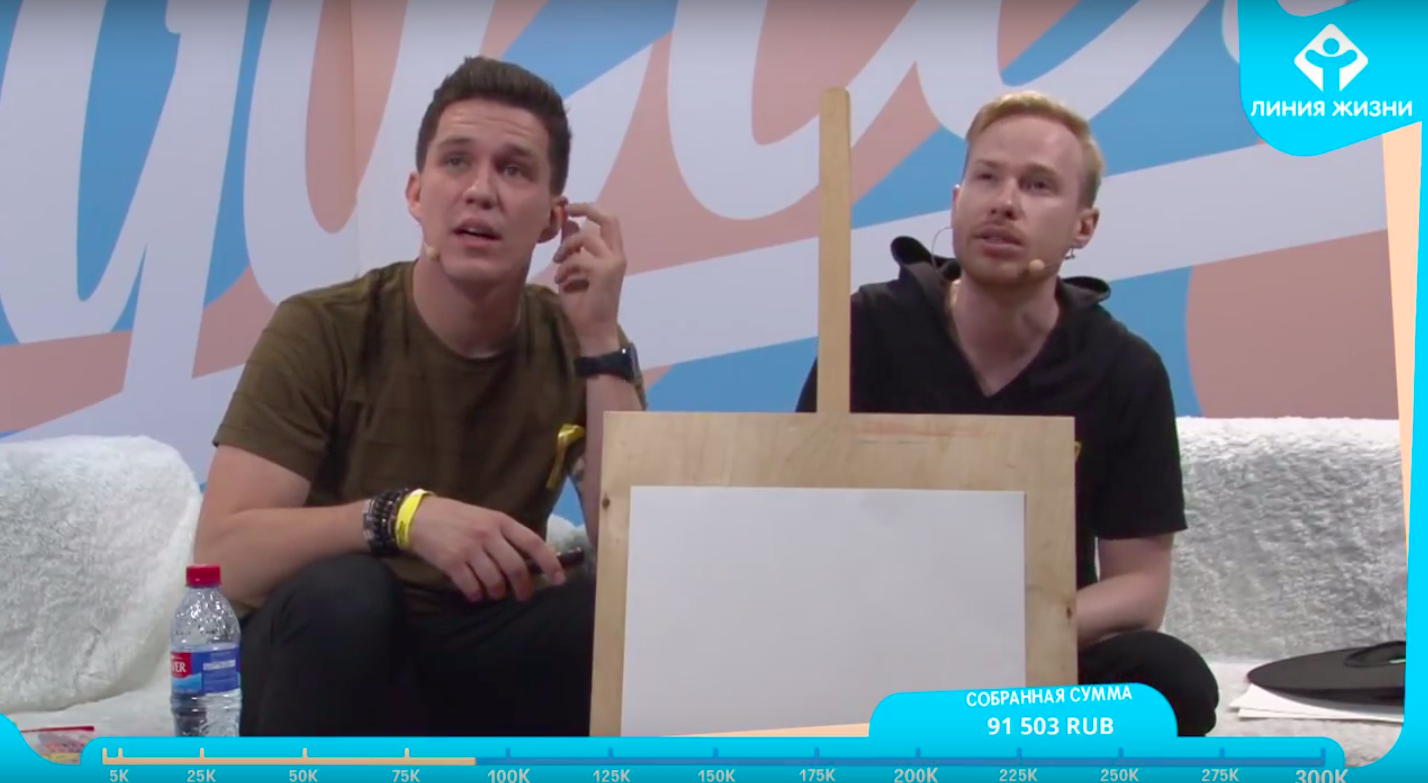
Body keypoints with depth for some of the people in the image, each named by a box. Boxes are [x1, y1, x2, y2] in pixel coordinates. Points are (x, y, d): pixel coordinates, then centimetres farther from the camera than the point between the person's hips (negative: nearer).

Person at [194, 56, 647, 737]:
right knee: (340, 593, -35)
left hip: (481, 662, 2)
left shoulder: (575, 345, -6)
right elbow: (223, 557, -22)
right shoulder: (320, 330, -13)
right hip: (320, 660, -1)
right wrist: (402, 514, -38)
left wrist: (602, 344, -22)